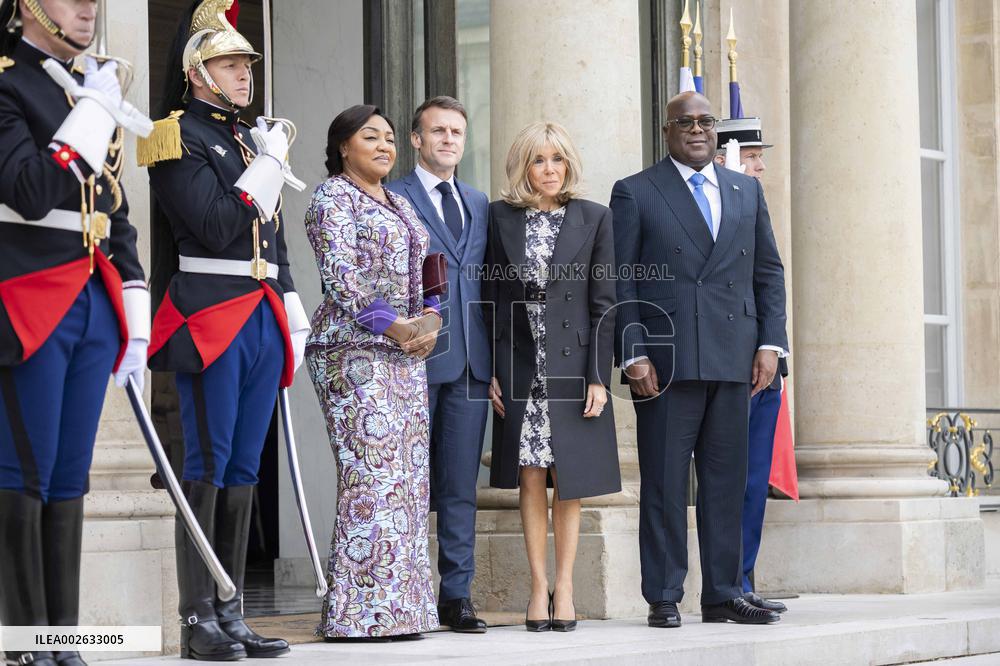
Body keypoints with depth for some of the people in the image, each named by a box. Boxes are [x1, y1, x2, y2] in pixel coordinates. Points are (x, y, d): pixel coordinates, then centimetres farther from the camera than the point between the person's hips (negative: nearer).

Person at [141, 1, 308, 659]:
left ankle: (231, 615, 11)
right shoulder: (179, 137, -5)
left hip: (264, 317, 8)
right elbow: (217, 228, -17)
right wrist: (268, 163, -10)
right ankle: (198, 622, -3)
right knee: (208, 466, -6)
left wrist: (293, 312, 17)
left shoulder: (252, 137, 19)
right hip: (212, 316, -8)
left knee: (244, 468, 8)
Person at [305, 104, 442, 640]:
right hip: (354, 349, -8)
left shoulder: (399, 206, 21)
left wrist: (430, 319, 0)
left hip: (407, 353, 8)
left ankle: (396, 607, 5)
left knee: (409, 476, 4)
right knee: (371, 472, -14)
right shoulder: (332, 198, -3)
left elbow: (421, 274, 20)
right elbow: (339, 276, -13)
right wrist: (394, 326, -17)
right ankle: (358, 612, -13)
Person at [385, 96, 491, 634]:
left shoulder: (479, 203, 18)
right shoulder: (390, 198, 0)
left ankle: (456, 595, 8)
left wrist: (489, 351, 9)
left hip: (470, 360, 5)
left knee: (461, 484, 5)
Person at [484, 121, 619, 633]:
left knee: (569, 483, 3)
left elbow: (603, 303, 1)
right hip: (519, 368, 1)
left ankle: (564, 587, 11)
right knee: (530, 480, 2)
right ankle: (539, 587, 8)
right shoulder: (500, 218, 5)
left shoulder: (593, 219, 3)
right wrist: (489, 371, -2)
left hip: (573, 362, -1)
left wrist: (598, 376, -6)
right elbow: (489, 299, 5)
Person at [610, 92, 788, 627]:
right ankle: (663, 598, 4)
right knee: (664, 483, -1)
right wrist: (633, 355, -9)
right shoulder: (635, 193, 4)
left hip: (732, 361, 4)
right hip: (666, 360, -4)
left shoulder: (747, 191, 17)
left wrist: (770, 342, 5)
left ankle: (723, 594, 13)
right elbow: (621, 282, 0)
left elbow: (768, 271, 16)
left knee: (727, 482, 6)